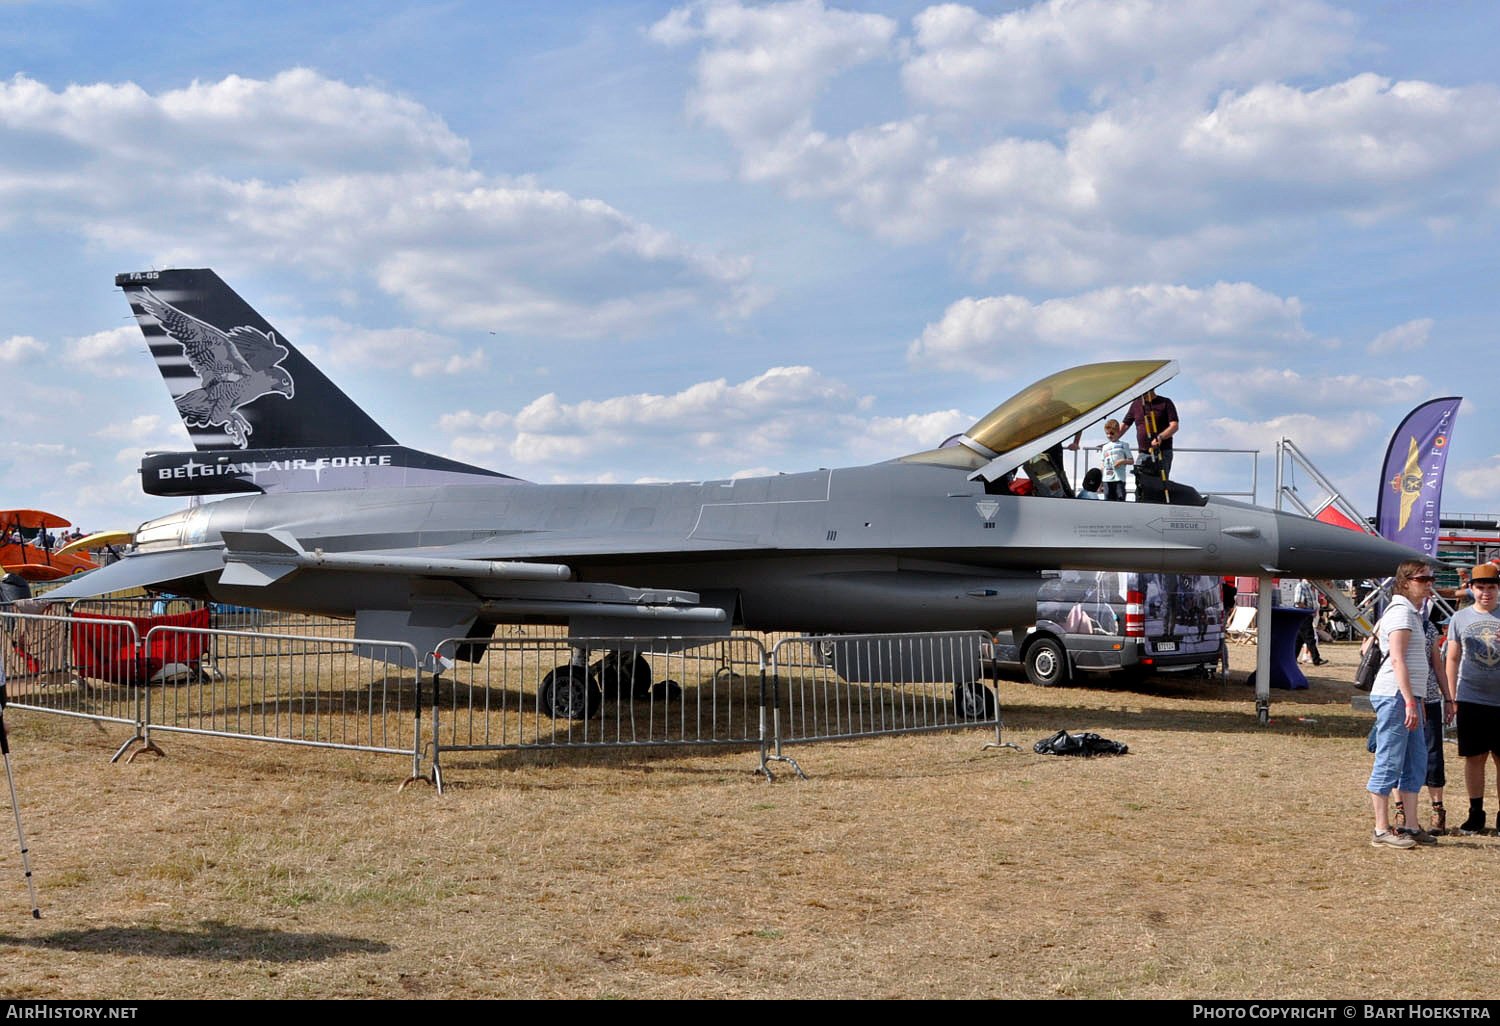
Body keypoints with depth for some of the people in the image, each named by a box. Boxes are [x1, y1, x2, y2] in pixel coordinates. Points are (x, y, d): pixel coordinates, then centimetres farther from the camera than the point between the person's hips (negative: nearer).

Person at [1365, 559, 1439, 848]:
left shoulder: (1412, 612, 19)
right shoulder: (1401, 611, -11)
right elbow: (1397, 659, -18)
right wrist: (1410, 701, -23)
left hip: (1409, 697, 10)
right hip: (1395, 695, -10)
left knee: (1416, 763, 11)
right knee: (1389, 762, -6)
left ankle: (1411, 827, 17)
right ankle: (1382, 830, -3)